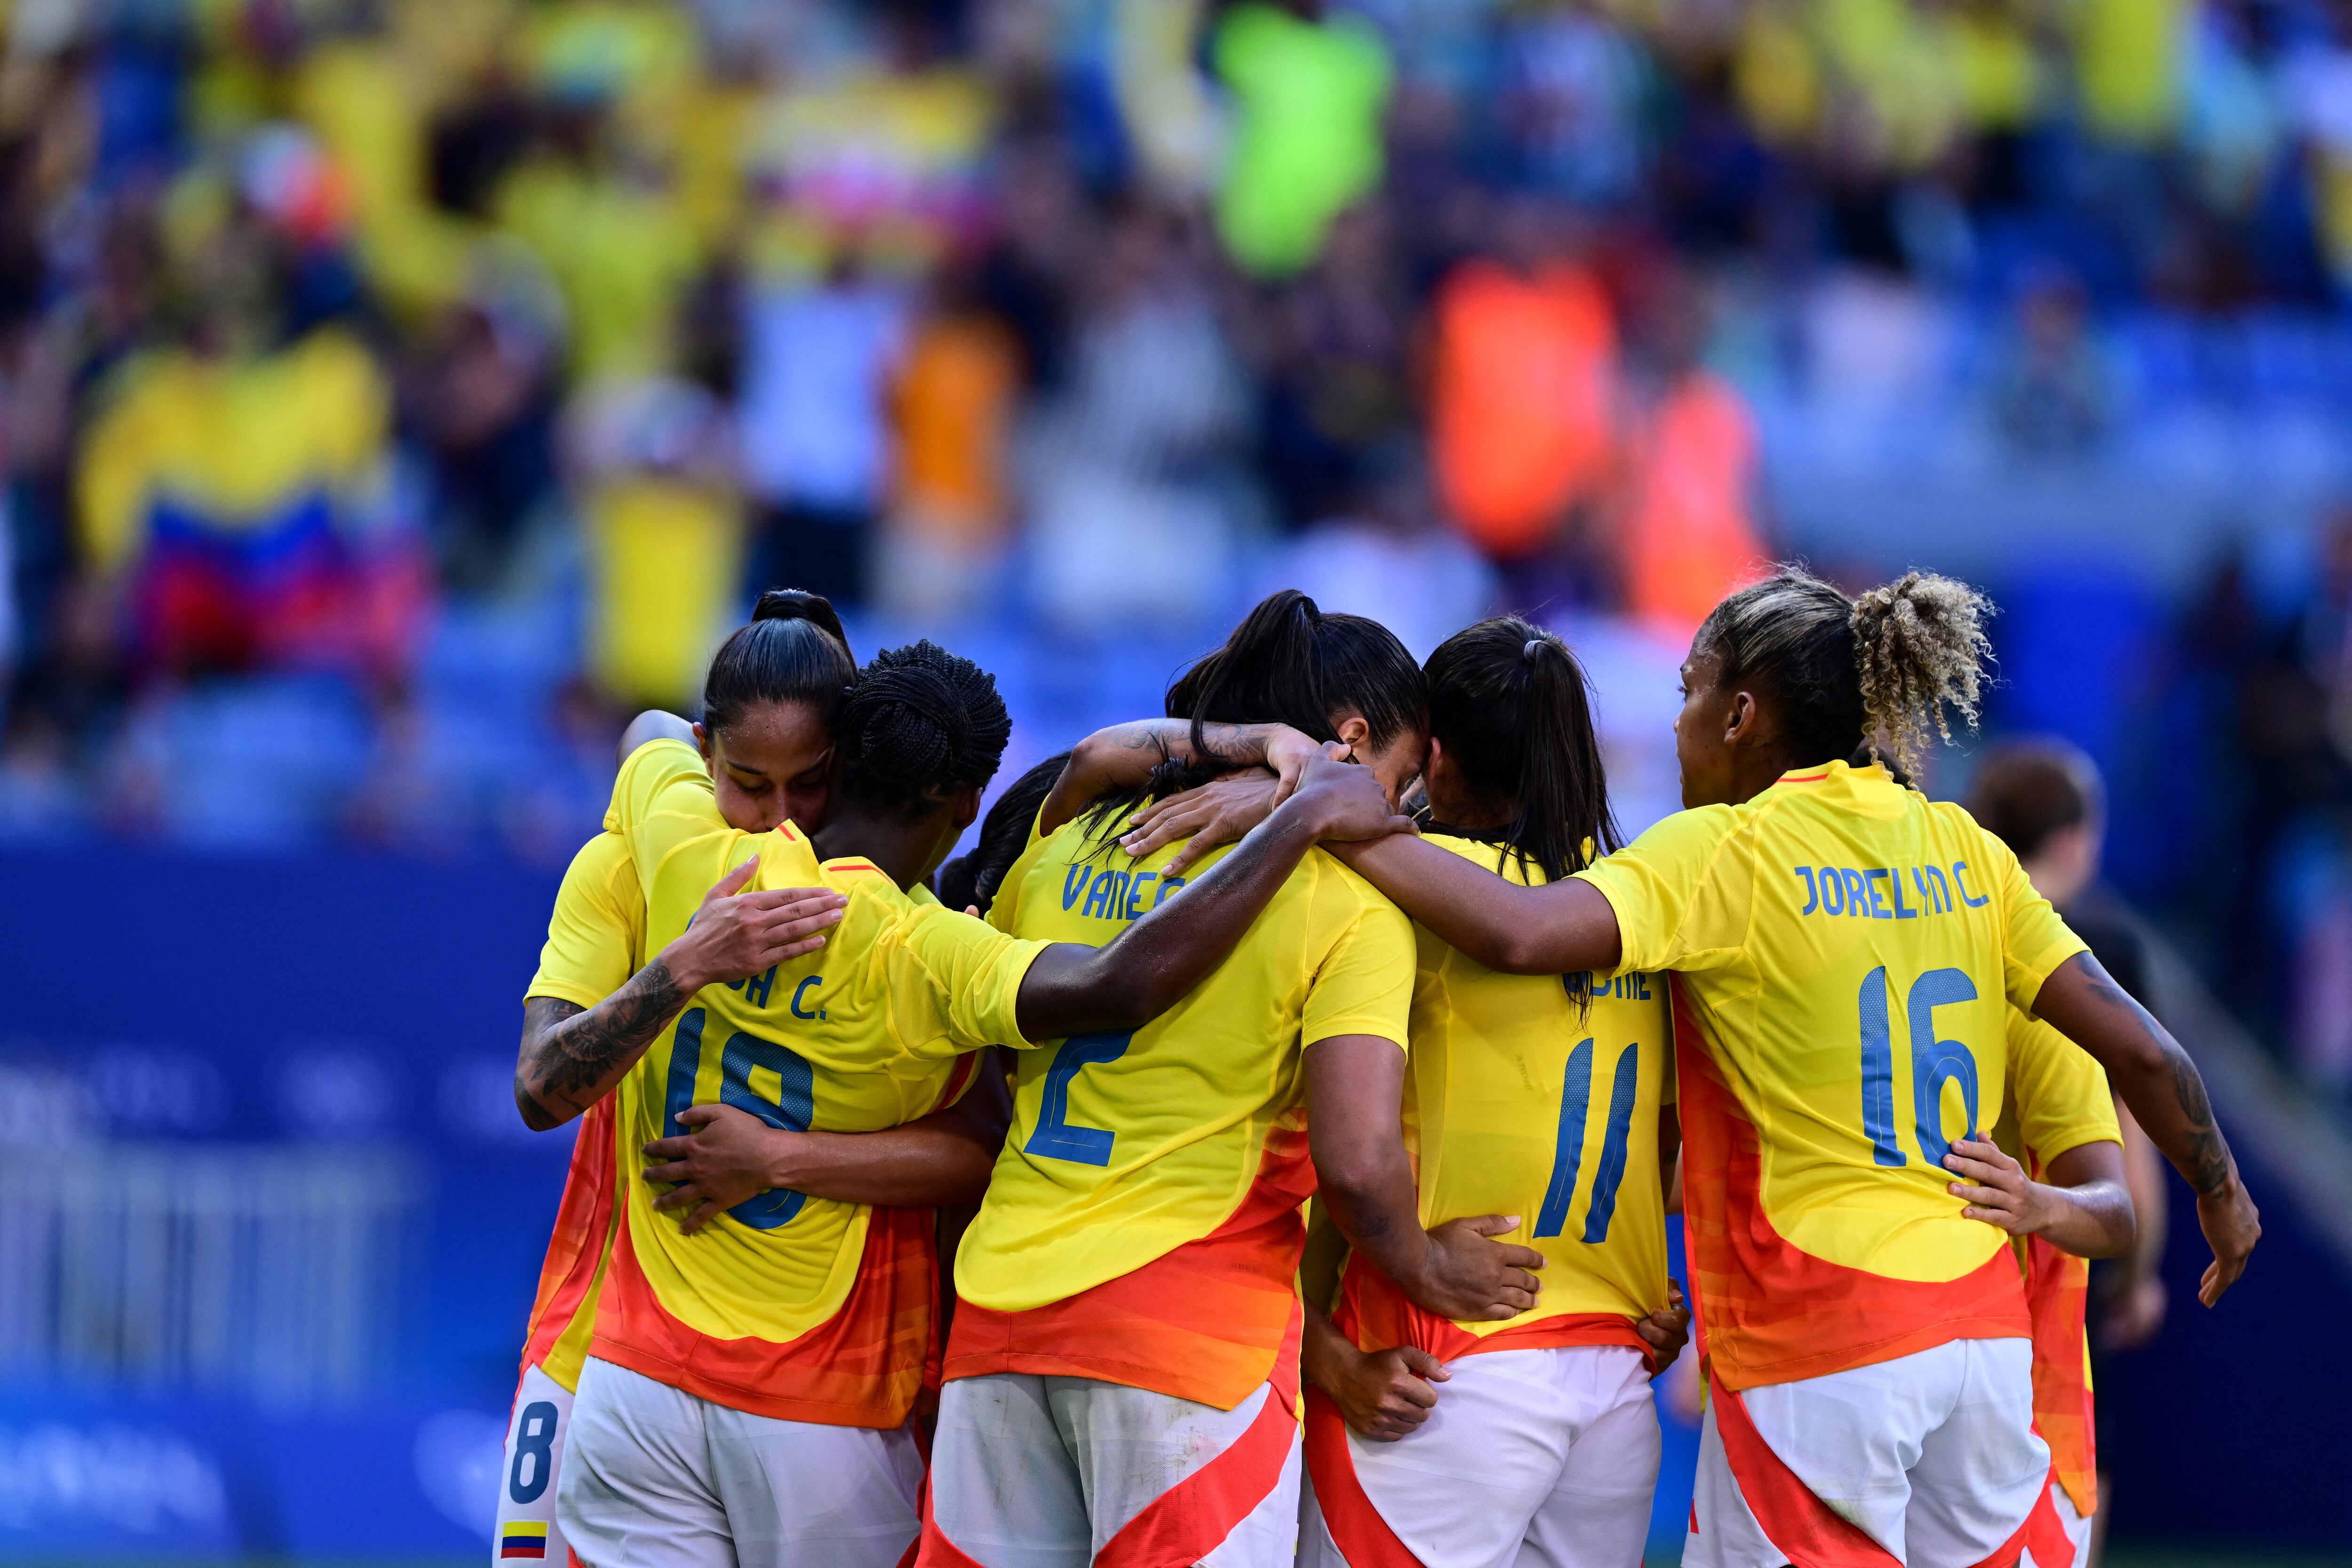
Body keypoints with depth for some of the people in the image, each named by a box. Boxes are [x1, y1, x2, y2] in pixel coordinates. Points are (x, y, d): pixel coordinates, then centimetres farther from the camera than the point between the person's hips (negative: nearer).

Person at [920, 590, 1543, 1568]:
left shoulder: (1066, 848, 12)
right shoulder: (1348, 902, -5)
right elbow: (1357, 1163, -12)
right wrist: (1424, 1270, 5)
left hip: (999, 1305, 5)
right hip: (1191, 1328, -5)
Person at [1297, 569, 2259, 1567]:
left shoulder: (1726, 852, -7)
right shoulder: (1961, 850, 10)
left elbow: (1518, 933, -23)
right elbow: (2138, 1047, 9)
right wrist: (2221, 1193, 25)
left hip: (1817, 1338, -6)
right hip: (1982, 1328, 6)